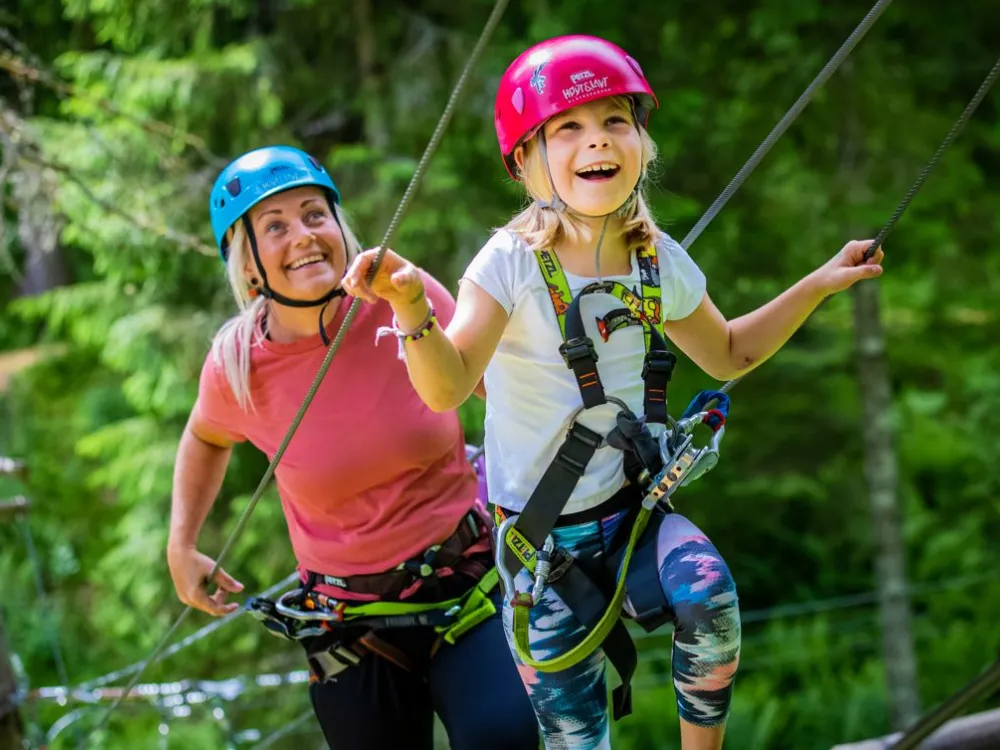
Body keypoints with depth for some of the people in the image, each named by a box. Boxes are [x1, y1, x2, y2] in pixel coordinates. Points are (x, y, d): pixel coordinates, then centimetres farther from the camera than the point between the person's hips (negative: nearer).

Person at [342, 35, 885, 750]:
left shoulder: (661, 263, -2)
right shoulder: (514, 263, -16)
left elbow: (729, 353, 17)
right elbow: (448, 387, -29)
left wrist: (819, 284, 10)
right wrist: (413, 305, -48)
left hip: (636, 511, 3)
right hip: (543, 539, -3)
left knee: (708, 596, -29)